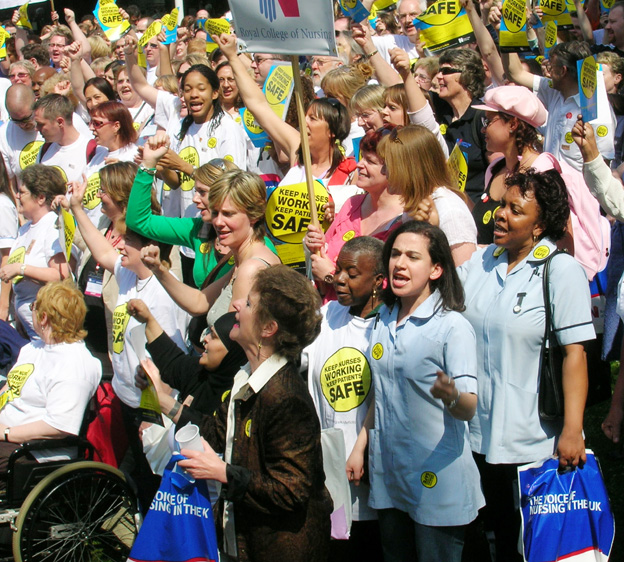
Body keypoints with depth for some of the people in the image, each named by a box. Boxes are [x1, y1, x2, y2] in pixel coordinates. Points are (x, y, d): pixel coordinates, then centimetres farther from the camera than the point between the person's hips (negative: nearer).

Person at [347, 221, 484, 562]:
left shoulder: (452, 327, -13)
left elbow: (469, 408, -20)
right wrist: (360, 446, 16)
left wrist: (451, 396, -41)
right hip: (387, 476, 7)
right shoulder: (383, 320, 8)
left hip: (438, 482, -6)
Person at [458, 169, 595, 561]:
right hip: (482, 433, 6)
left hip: (536, 441, -5)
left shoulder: (561, 270, -11)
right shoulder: (481, 261, 6)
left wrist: (573, 430, -19)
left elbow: (575, 353, -15)